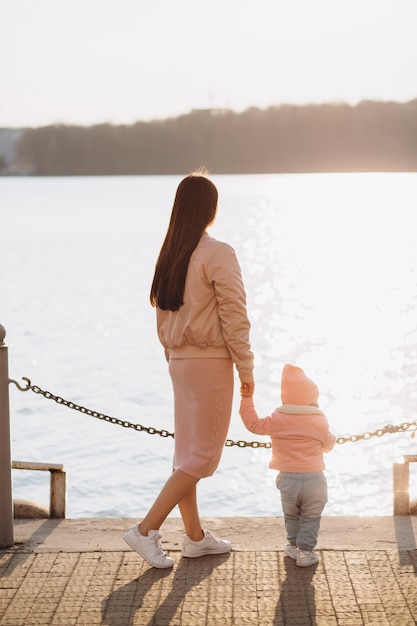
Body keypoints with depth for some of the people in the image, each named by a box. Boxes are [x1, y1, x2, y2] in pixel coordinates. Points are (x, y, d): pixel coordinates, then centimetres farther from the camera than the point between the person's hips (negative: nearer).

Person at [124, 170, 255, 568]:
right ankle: (146, 529, -5)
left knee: (187, 452, 14)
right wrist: (246, 369, -8)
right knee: (202, 455, -1)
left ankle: (195, 536, 24)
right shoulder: (218, 255, -15)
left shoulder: (168, 254, 7)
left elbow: (162, 316, 12)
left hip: (180, 363, 8)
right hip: (211, 362, -8)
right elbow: (234, 318, -15)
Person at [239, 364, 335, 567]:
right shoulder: (320, 422, -2)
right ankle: (305, 551, 8)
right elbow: (328, 445, 12)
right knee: (310, 518, 11)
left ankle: (294, 546, 31)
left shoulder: (277, 420, -3)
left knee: (291, 515, 23)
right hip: (314, 480, -1)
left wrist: (247, 400, 14)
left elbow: (253, 424, 6)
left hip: (288, 480, 1)